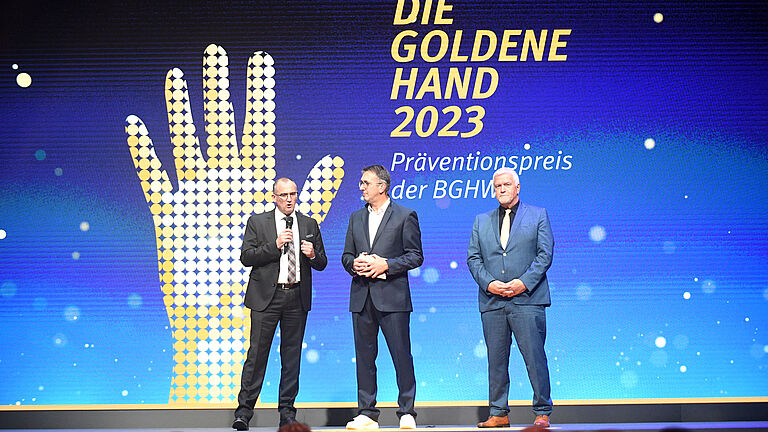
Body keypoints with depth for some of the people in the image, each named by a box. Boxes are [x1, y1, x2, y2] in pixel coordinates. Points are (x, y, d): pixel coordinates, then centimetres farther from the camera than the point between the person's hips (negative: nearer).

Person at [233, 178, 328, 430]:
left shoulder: (309, 224, 12)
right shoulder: (257, 222, 4)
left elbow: (322, 264, 13)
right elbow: (246, 257, -5)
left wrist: (313, 255, -10)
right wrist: (275, 245, -15)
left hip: (298, 298, 3)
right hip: (266, 296, -3)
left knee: (292, 355, 6)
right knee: (257, 353, -5)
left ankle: (287, 410, 14)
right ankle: (244, 410, 0)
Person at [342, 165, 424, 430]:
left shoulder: (405, 216, 1)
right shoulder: (356, 218, 16)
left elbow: (416, 256, -3)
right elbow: (346, 256, 17)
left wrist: (386, 265, -14)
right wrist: (354, 264, -5)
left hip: (392, 296, -5)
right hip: (362, 298, 5)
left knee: (401, 355, -3)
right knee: (364, 356, 6)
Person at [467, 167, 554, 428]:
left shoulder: (538, 215, 10)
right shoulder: (481, 221, 18)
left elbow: (545, 254, 1)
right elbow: (473, 258, 12)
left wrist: (524, 282, -11)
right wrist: (488, 283, -6)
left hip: (527, 299, -3)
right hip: (492, 301, 3)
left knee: (534, 357, -6)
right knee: (496, 359, 4)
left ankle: (542, 412, 4)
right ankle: (499, 414, 12)